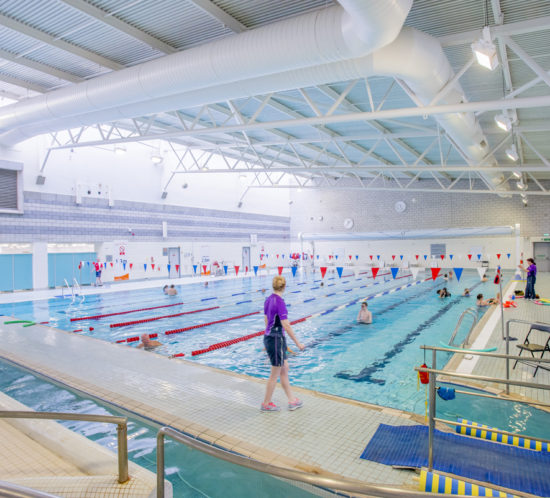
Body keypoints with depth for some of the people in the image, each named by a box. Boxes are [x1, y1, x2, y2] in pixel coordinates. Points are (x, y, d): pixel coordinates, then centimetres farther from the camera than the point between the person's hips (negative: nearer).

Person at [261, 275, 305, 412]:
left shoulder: (268, 299, 4)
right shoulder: (279, 302, -21)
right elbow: (286, 325, -21)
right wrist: (298, 343, -14)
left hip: (268, 338, 9)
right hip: (276, 339, -9)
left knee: (284, 369, 17)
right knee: (275, 374, 7)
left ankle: (292, 400, 28)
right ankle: (266, 404, 22)